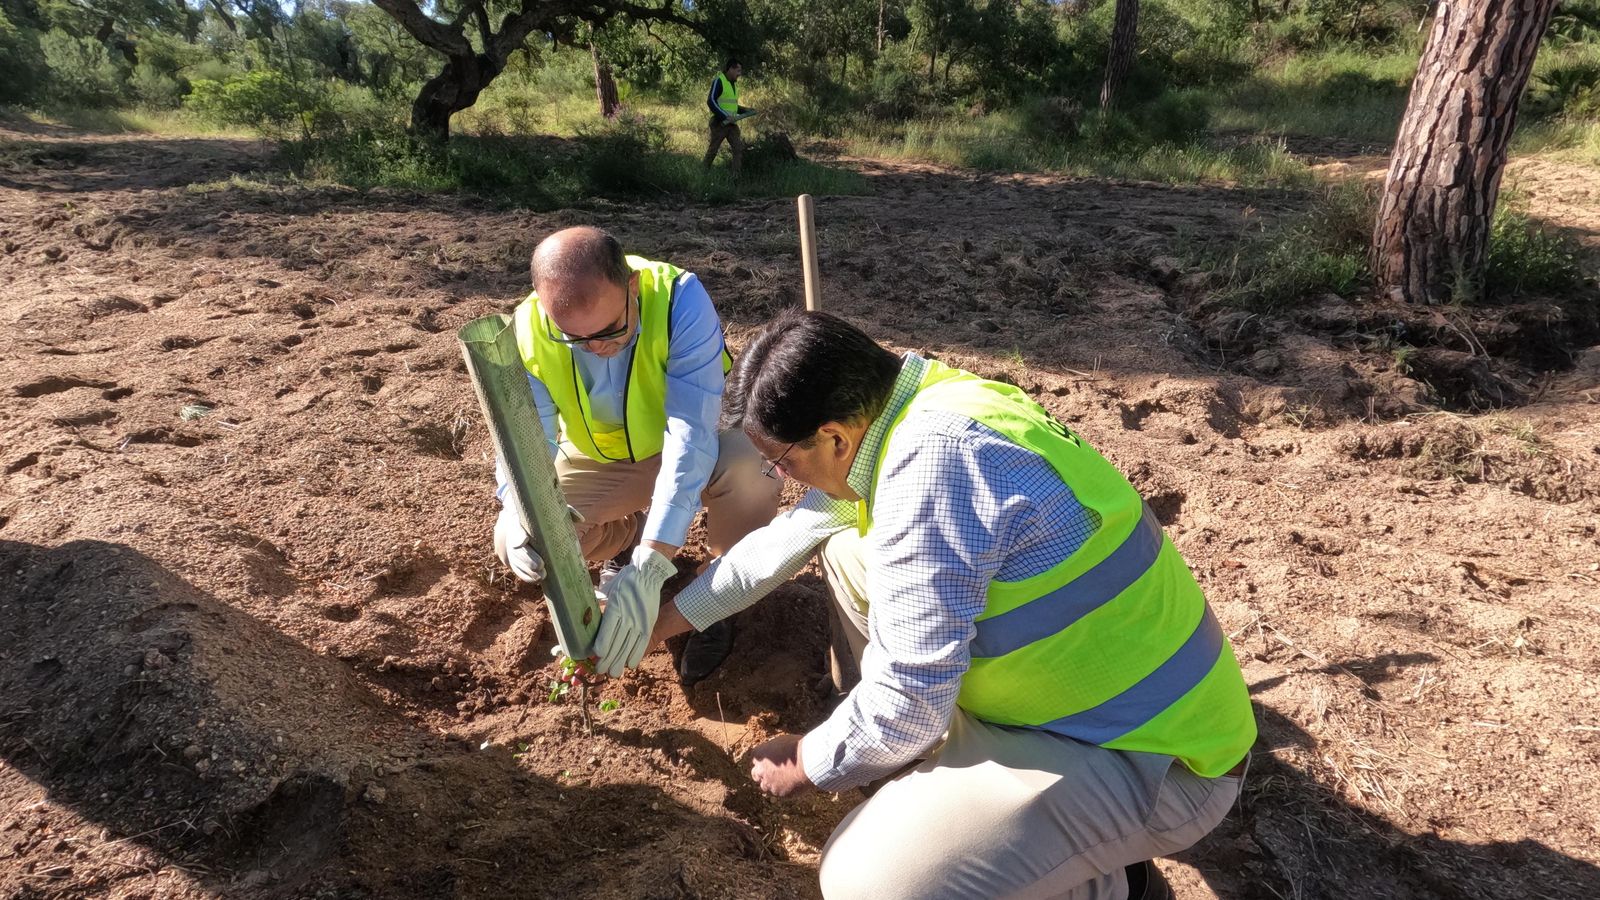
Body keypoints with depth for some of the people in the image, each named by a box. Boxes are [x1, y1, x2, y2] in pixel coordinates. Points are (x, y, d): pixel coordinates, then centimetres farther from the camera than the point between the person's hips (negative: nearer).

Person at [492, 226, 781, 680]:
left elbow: (691, 436, -40)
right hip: (596, 464, 3)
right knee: (515, 544, -17)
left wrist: (649, 567, -47)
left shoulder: (680, 300, -35)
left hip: (689, 452, -3)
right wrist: (521, 515, -49)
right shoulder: (527, 332, -23)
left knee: (748, 462, -36)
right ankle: (630, 532, 14)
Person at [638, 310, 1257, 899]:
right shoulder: (907, 409, -1)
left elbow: (906, 706, -24)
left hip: (1155, 758, -8)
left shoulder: (934, 457, -30)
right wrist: (673, 617, 21)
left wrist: (807, 765, -4)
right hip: (1098, 692, 9)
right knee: (848, 555, 9)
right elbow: (791, 533, 13)